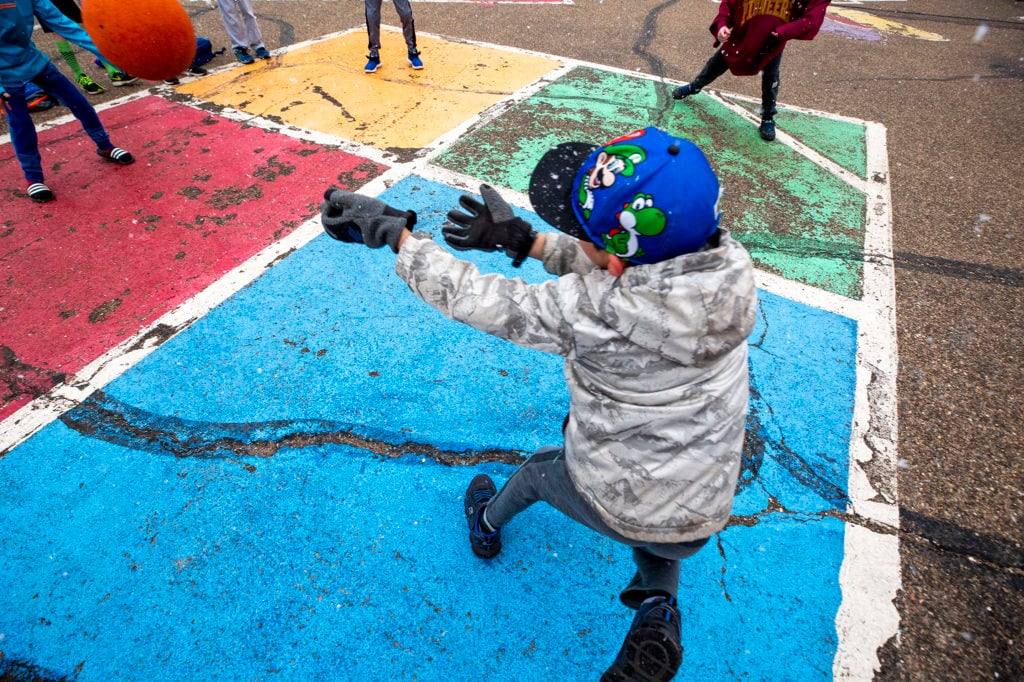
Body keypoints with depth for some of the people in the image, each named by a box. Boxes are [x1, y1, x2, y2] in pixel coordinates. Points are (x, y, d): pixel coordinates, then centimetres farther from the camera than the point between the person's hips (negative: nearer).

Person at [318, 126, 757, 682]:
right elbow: (615, 268, -5)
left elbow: (482, 303, -24)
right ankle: (657, 602, 19)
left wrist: (394, 233, -12)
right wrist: (522, 238, -6)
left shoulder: (599, 313, -35)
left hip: (611, 506, -3)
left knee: (539, 468, 29)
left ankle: (489, 523, 59)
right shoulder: (730, 261, -19)